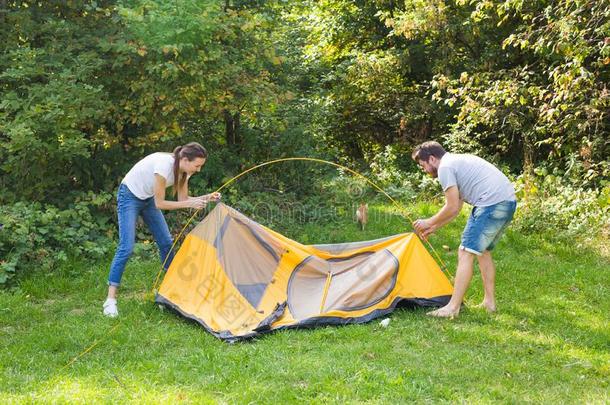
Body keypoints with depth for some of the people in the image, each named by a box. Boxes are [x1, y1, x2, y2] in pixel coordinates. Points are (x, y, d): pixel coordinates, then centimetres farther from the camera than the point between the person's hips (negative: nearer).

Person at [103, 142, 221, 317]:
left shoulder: (184, 169, -13)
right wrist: (189, 204, -31)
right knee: (126, 247, -16)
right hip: (129, 196, -8)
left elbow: (182, 199, -3)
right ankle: (110, 299, -11)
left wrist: (206, 197, -16)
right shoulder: (164, 164, -36)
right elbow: (159, 204, -29)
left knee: (166, 242, 7)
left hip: (148, 198, 8)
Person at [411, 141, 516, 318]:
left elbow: (452, 208, -8)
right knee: (483, 251, 21)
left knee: (466, 253, -7)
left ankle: (453, 307, -7)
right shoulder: (458, 161, 26)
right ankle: (489, 302, 25)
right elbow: (457, 207, 29)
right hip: (509, 202, 10)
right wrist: (434, 227, 31)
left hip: (492, 203, -10)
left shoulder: (445, 167, -5)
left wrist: (429, 222, 6)